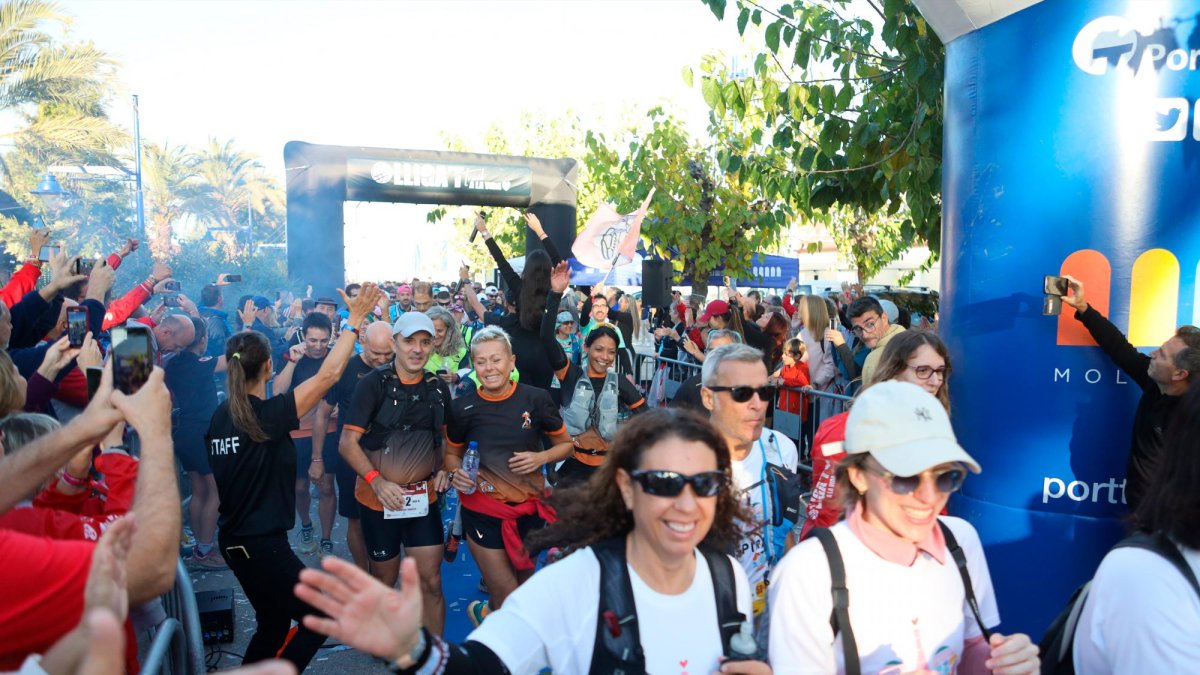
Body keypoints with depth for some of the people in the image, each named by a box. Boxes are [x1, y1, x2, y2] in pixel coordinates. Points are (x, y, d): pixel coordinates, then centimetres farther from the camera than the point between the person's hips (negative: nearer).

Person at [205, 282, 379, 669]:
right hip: (262, 543, -8)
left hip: (234, 539, 8)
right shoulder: (268, 416, -20)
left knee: (274, 621, 24)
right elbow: (329, 374, -24)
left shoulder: (220, 416, 1)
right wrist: (355, 320, -19)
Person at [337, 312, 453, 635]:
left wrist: (443, 469, -1)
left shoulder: (438, 388, 2)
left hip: (423, 497, 3)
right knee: (385, 579, 15)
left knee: (431, 580, 1)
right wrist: (378, 482, -25)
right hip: (379, 499, -3)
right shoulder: (373, 383, -11)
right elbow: (347, 443, -14)